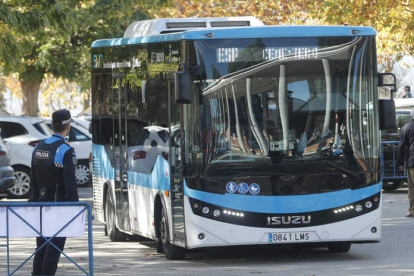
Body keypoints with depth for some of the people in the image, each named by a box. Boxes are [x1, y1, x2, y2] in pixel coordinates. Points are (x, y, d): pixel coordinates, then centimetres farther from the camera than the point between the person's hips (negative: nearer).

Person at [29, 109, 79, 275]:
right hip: (60, 203, -7)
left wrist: (33, 201, 16)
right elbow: (70, 182, -18)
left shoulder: (39, 147, 7)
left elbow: (33, 179, 11)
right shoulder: (66, 150, -15)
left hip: (41, 201, 7)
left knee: (41, 244, 13)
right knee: (55, 245, -3)